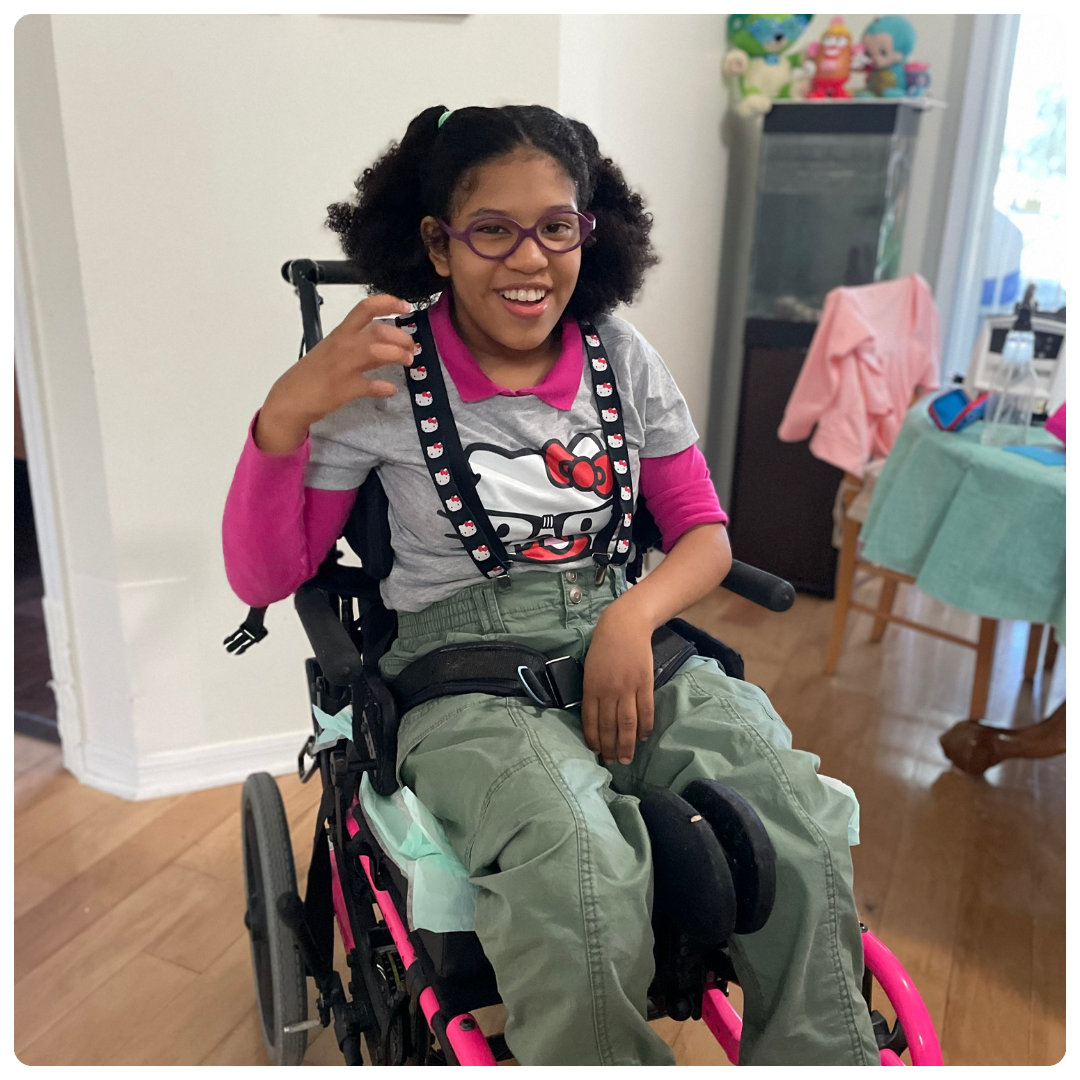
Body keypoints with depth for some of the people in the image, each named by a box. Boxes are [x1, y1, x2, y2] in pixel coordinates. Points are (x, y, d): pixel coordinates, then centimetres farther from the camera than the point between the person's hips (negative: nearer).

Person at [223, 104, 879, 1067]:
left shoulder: (622, 357, 6)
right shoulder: (386, 377, -3)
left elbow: (704, 532, 12)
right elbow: (263, 575, 0)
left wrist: (633, 618, -10)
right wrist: (286, 414, -18)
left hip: (628, 644, 3)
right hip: (466, 674, -2)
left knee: (805, 837, -24)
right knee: (583, 888, -32)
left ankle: (825, 1051, 1)